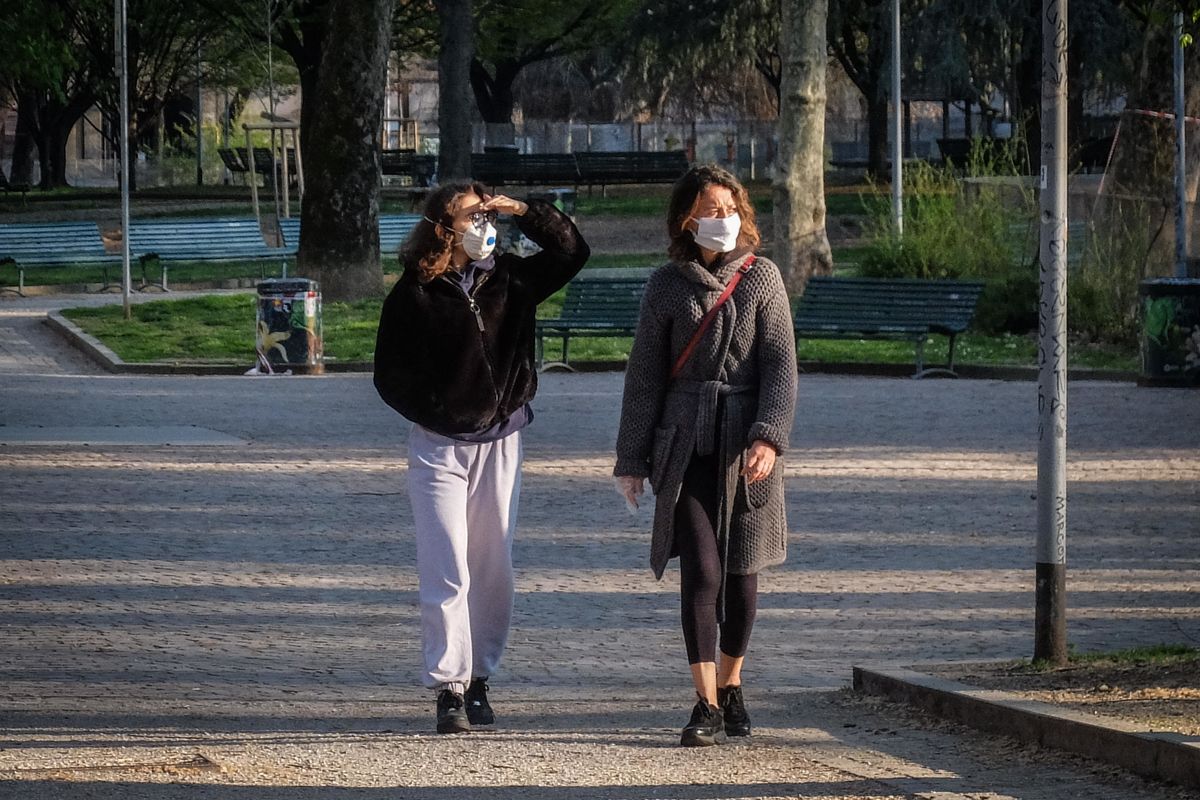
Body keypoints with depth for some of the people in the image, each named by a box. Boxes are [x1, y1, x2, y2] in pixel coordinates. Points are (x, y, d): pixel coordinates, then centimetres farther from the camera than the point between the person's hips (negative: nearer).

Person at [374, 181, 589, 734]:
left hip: (500, 443, 4)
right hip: (439, 448, -4)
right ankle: (449, 690, -9)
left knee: (493, 571, 7)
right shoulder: (415, 295, -5)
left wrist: (523, 211, -5)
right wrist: (434, 415, -8)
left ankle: (478, 679, 18)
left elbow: (571, 251, 6)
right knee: (447, 573, -10)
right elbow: (390, 375, 0)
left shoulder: (508, 279, 5)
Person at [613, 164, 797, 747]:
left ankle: (731, 690, 25)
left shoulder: (762, 278, 3)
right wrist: (631, 459, 5)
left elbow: (780, 365, -3)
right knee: (700, 570, -10)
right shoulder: (667, 285, 3)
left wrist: (769, 437, -17)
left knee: (741, 570, 8)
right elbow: (644, 375, 7)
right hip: (686, 444, -1)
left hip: (747, 443, 1)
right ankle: (707, 707, -10)